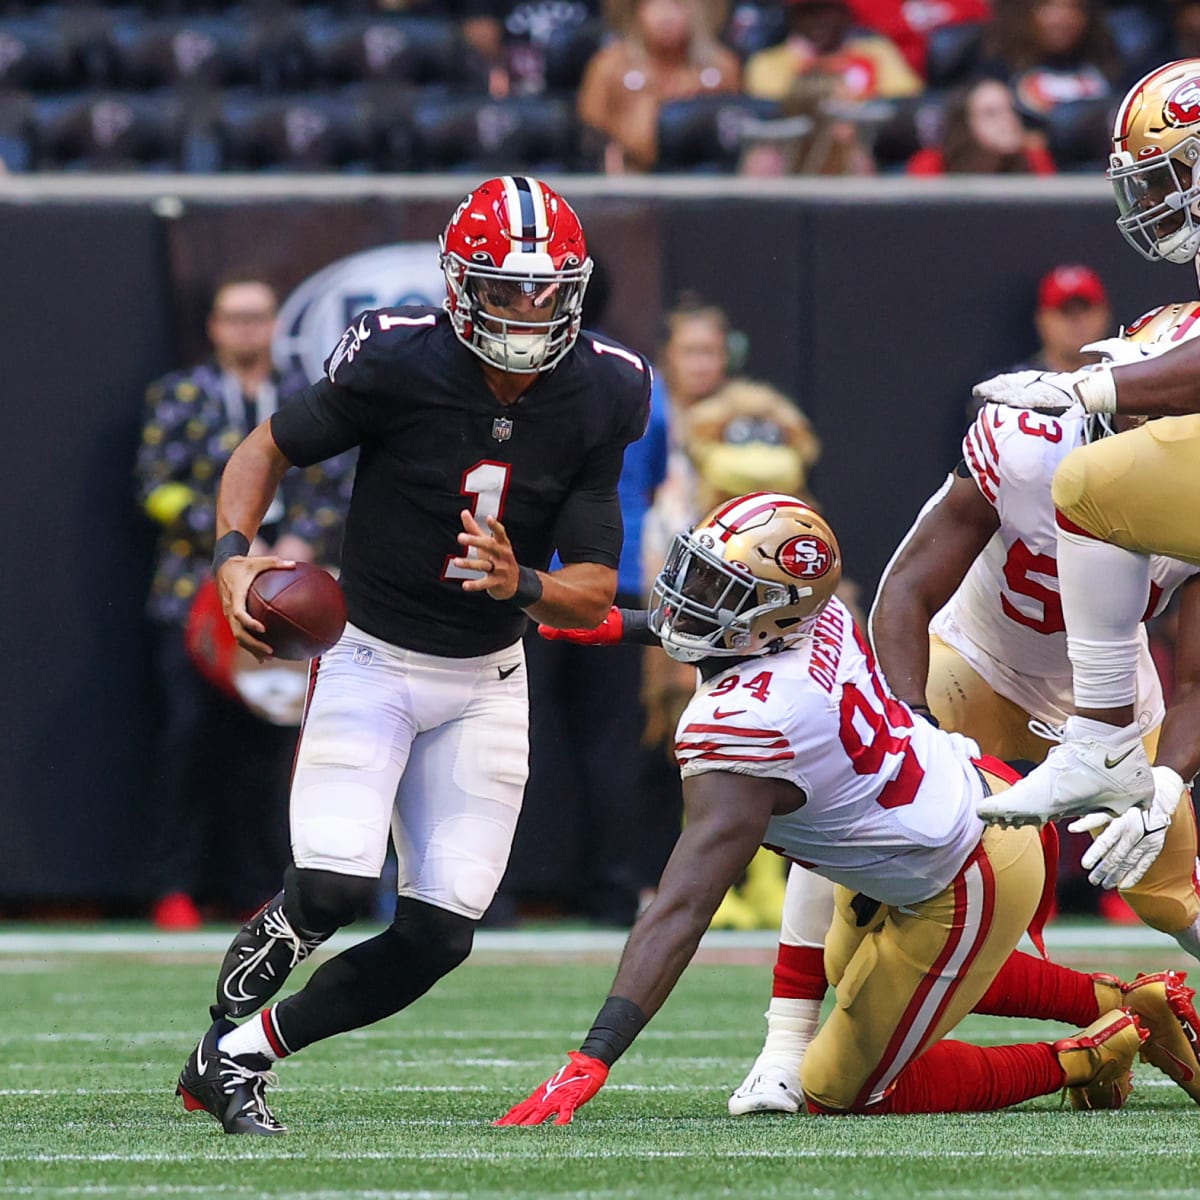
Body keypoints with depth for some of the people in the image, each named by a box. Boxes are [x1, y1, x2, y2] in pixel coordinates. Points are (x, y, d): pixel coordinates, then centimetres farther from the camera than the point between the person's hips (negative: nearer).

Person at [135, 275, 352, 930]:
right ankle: (175, 888, -7)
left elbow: (339, 488, 13)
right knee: (189, 727, -12)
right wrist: (229, 535, -11)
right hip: (196, 594, -3)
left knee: (269, 739, 0)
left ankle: (253, 887, 7)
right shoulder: (180, 396, 7)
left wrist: (303, 540, -6)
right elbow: (157, 485, -1)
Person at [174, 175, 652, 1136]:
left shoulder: (599, 398, -9)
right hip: (371, 659, -3)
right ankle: (264, 941, 12)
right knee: (335, 891, -23)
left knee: (440, 936, -3)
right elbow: (267, 448, -3)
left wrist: (520, 585, -28)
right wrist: (235, 553, -20)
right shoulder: (399, 363, -19)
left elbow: (595, 594, -7)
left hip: (486, 681, 4)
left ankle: (237, 1055, 14)